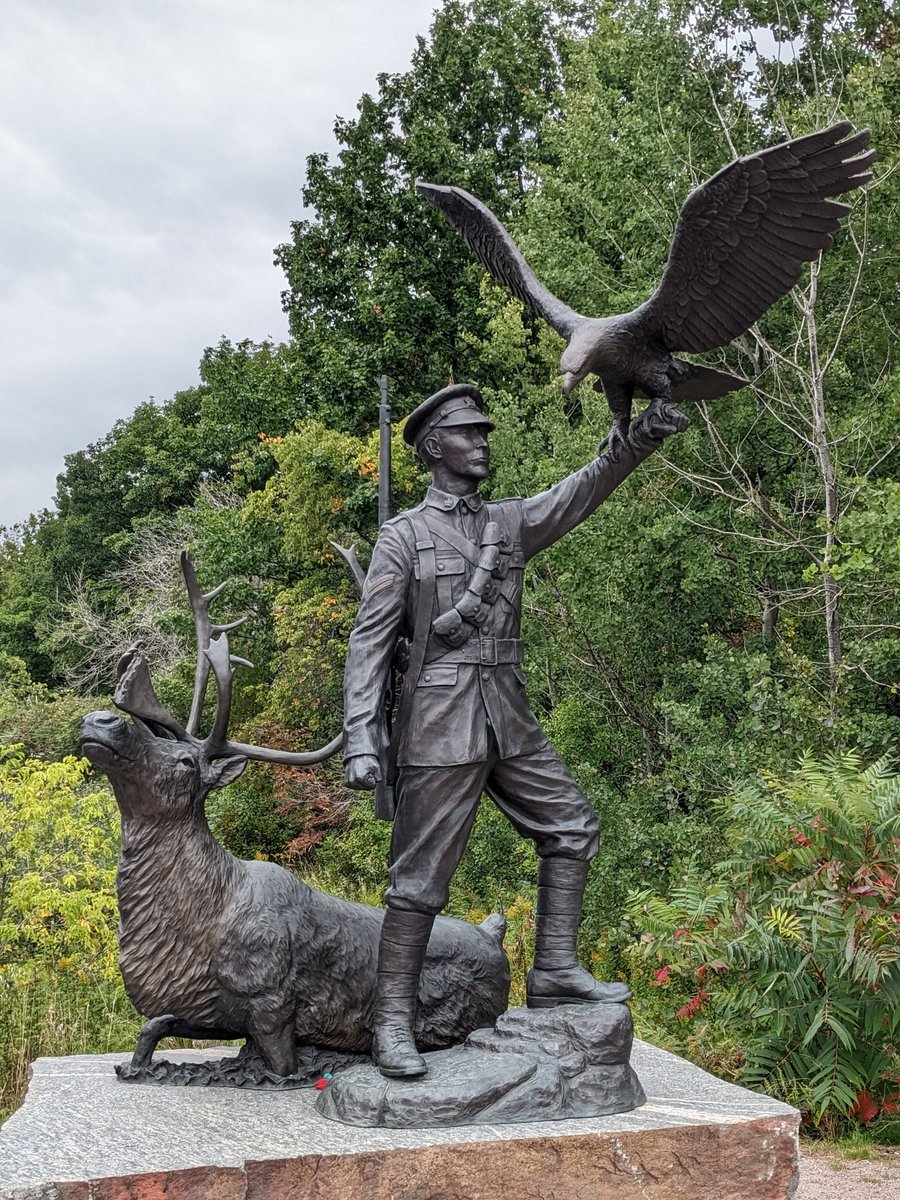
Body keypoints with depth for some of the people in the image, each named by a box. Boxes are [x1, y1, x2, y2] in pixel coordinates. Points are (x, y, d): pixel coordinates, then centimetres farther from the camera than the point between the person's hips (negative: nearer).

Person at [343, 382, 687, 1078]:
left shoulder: (511, 524, 15)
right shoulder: (404, 537, -1)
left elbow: (580, 493, 0)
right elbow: (370, 641, -5)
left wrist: (640, 439, -17)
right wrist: (361, 740, -14)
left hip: (510, 713, 6)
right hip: (440, 716, -6)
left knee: (571, 825, 9)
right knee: (423, 872, -3)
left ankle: (556, 974, 19)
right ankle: (394, 1024, 6)